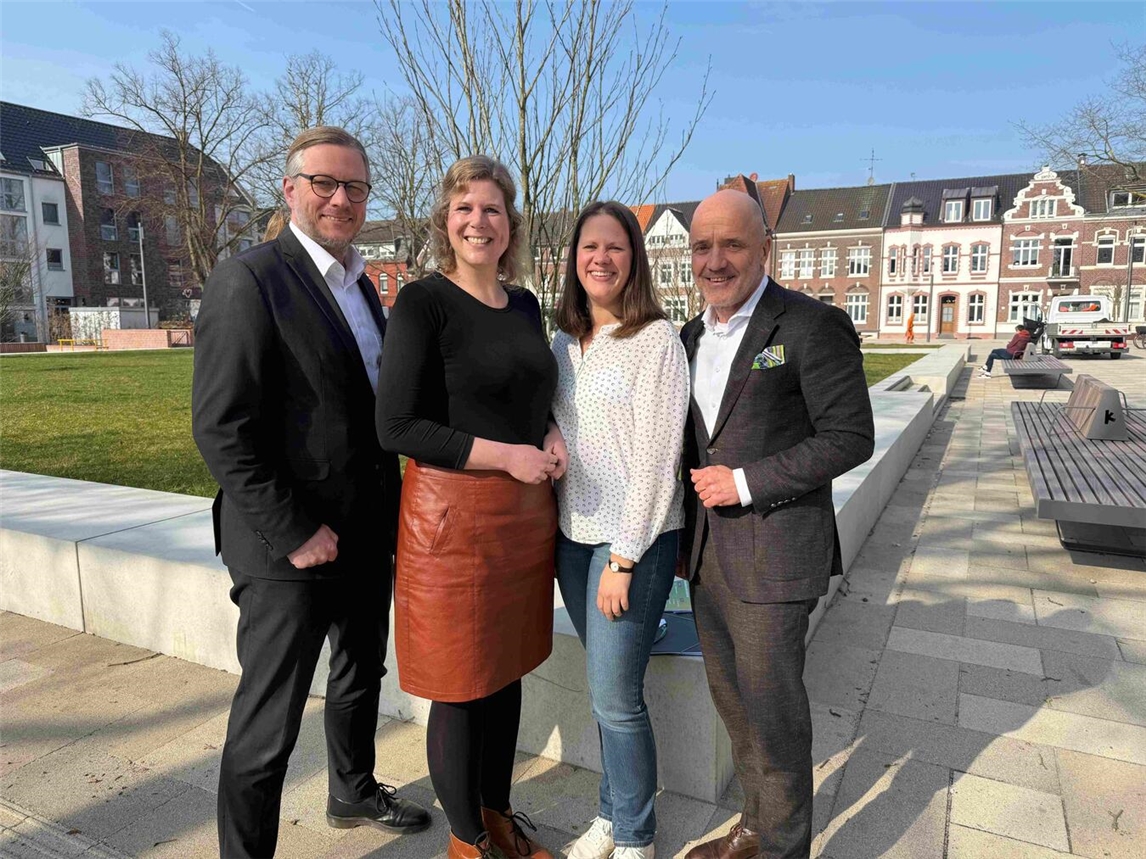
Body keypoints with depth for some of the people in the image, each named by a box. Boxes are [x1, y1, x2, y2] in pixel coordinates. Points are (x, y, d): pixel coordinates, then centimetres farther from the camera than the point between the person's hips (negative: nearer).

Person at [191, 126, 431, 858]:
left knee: (361, 678, 24)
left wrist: (391, 511, 10)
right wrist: (293, 533, -18)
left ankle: (355, 793, 47)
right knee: (267, 724, 4)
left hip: (369, 537, 8)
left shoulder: (361, 286, 10)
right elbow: (221, 430, -18)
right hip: (293, 548, -8)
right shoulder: (250, 279, -14)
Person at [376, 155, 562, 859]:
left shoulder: (526, 305, 9)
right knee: (461, 687, 7)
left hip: (526, 512, 6)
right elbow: (397, 427, -15)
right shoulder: (422, 303, -10)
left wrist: (553, 438, -1)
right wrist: (505, 454, -18)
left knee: (508, 671, 18)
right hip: (453, 515, -6)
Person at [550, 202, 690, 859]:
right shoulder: (565, 340, 10)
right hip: (573, 535, 6)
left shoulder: (657, 339, -10)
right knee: (606, 687, 15)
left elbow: (656, 456, -14)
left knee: (616, 694, -1)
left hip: (635, 539, -5)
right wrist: (557, 529, 7)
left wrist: (623, 558, -15)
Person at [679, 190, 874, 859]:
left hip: (773, 551, -7)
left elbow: (850, 438, -14)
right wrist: (685, 538, 13)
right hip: (706, 551, 7)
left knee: (771, 708, 5)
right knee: (731, 697, 18)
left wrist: (745, 482, -17)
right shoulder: (692, 336, 10)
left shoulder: (812, 326, -12)